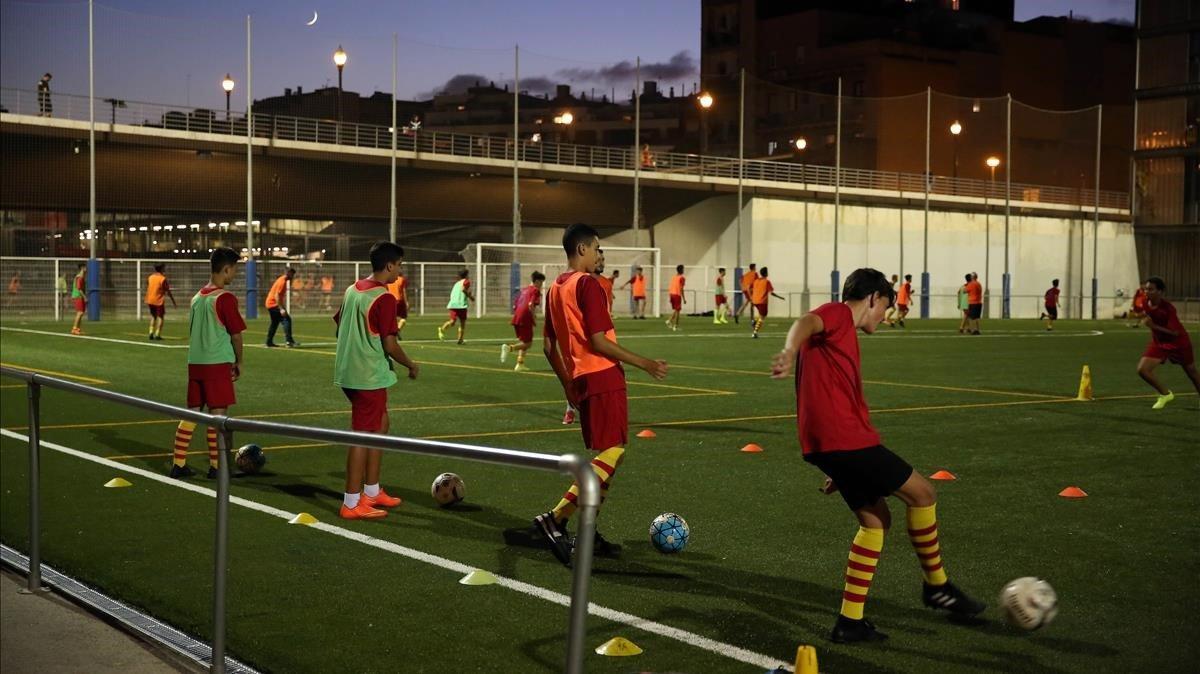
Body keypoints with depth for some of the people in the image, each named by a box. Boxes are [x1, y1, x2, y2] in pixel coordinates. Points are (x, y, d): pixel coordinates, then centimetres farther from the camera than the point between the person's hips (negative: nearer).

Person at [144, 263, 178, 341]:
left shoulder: (150, 277, 6)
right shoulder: (163, 279, -11)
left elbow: (147, 289, 11)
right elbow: (168, 292, -10)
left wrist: (147, 301, 22)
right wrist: (174, 302, -4)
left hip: (150, 300, 5)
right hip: (159, 301, -5)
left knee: (153, 317, 19)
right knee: (160, 317, 3)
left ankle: (151, 333, 11)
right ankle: (157, 335, -4)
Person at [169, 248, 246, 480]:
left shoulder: (197, 297, 11)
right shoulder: (225, 298, -12)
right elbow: (235, 334, -10)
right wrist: (239, 362, 4)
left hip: (195, 362, 7)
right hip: (218, 364, -7)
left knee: (192, 413, 10)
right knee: (218, 413, 0)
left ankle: (178, 464, 11)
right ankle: (216, 466, 4)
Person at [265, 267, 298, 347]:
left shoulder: (282, 280, 14)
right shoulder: (282, 282, -17)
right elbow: (277, 296, -24)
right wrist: (281, 309, -28)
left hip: (270, 304, 11)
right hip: (274, 304, -11)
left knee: (275, 323, 19)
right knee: (286, 319, -16)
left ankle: (269, 342, 24)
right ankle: (289, 341, -22)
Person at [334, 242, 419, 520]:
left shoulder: (352, 289, 9)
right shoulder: (384, 298, -17)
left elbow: (339, 327, 17)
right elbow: (390, 345, -18)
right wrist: (411, 365, -2)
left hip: (348, 371, 9)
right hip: (370, 376, -9)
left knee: (381, 425, 20)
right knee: (363, 435, -2)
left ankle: (372, 491, 25)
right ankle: (352, 504, 3)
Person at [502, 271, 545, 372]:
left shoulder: (523, 290, 21)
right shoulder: (535, 290, -3)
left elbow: (514, 306, 20)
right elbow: (530, 305, -18)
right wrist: (534, 318, -9)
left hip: (516, 318, 8)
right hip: (525, 319, -8)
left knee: (523, 342, 18)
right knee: (528, 343, -2)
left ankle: (520, 364, 11)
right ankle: (509, 347, -23)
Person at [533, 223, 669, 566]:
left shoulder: (555, 288, 14)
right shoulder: (587, 284, -12)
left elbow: (549, 346, 17)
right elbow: (598, 341, -18)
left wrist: (567, 383, 26)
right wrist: (644, 364, -12)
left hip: (581, 380, 9)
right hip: (603, 377, -9)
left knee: (606, 454, 16)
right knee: (613, 453, -9)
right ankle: (555, 519, -17)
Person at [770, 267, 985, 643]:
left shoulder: (842, 336, 26)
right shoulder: (838, 314, -2)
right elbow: (806, 323, -26)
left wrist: (838, 469, 31)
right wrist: (790, 353, -49)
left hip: (829, 444, 10)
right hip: (844, 440, -10)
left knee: (875, 520, 15)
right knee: (922, 493, 1)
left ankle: (850, 621, 14)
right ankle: (937, 586, 18)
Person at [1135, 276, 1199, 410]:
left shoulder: (1168, 308, -30)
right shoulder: (1145, 302, -13)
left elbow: (1175, 332, -31)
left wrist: (1153, 326, -38)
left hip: (1178, 342, -5)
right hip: (1158, 342, 5)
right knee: (1142, 369, -14)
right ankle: (1165, 394, 7)